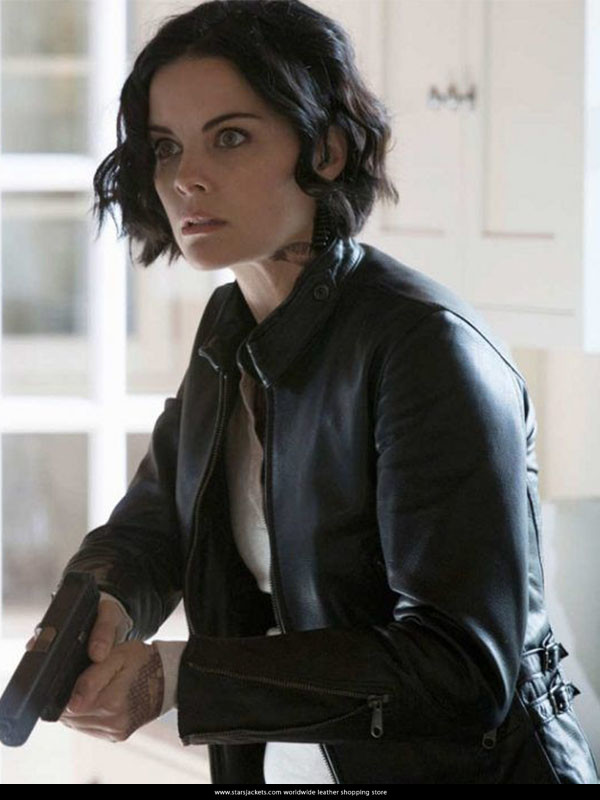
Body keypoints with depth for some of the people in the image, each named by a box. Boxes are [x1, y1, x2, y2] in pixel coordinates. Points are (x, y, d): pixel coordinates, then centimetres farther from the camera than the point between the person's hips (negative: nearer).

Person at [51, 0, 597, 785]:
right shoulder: (232, 329, 2)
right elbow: (145, 532, 11)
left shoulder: (424, 346, -22)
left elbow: (464, 670, -27)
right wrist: (100, 609, -13)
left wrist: (176, 677, -30)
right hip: (283, 765, 7)